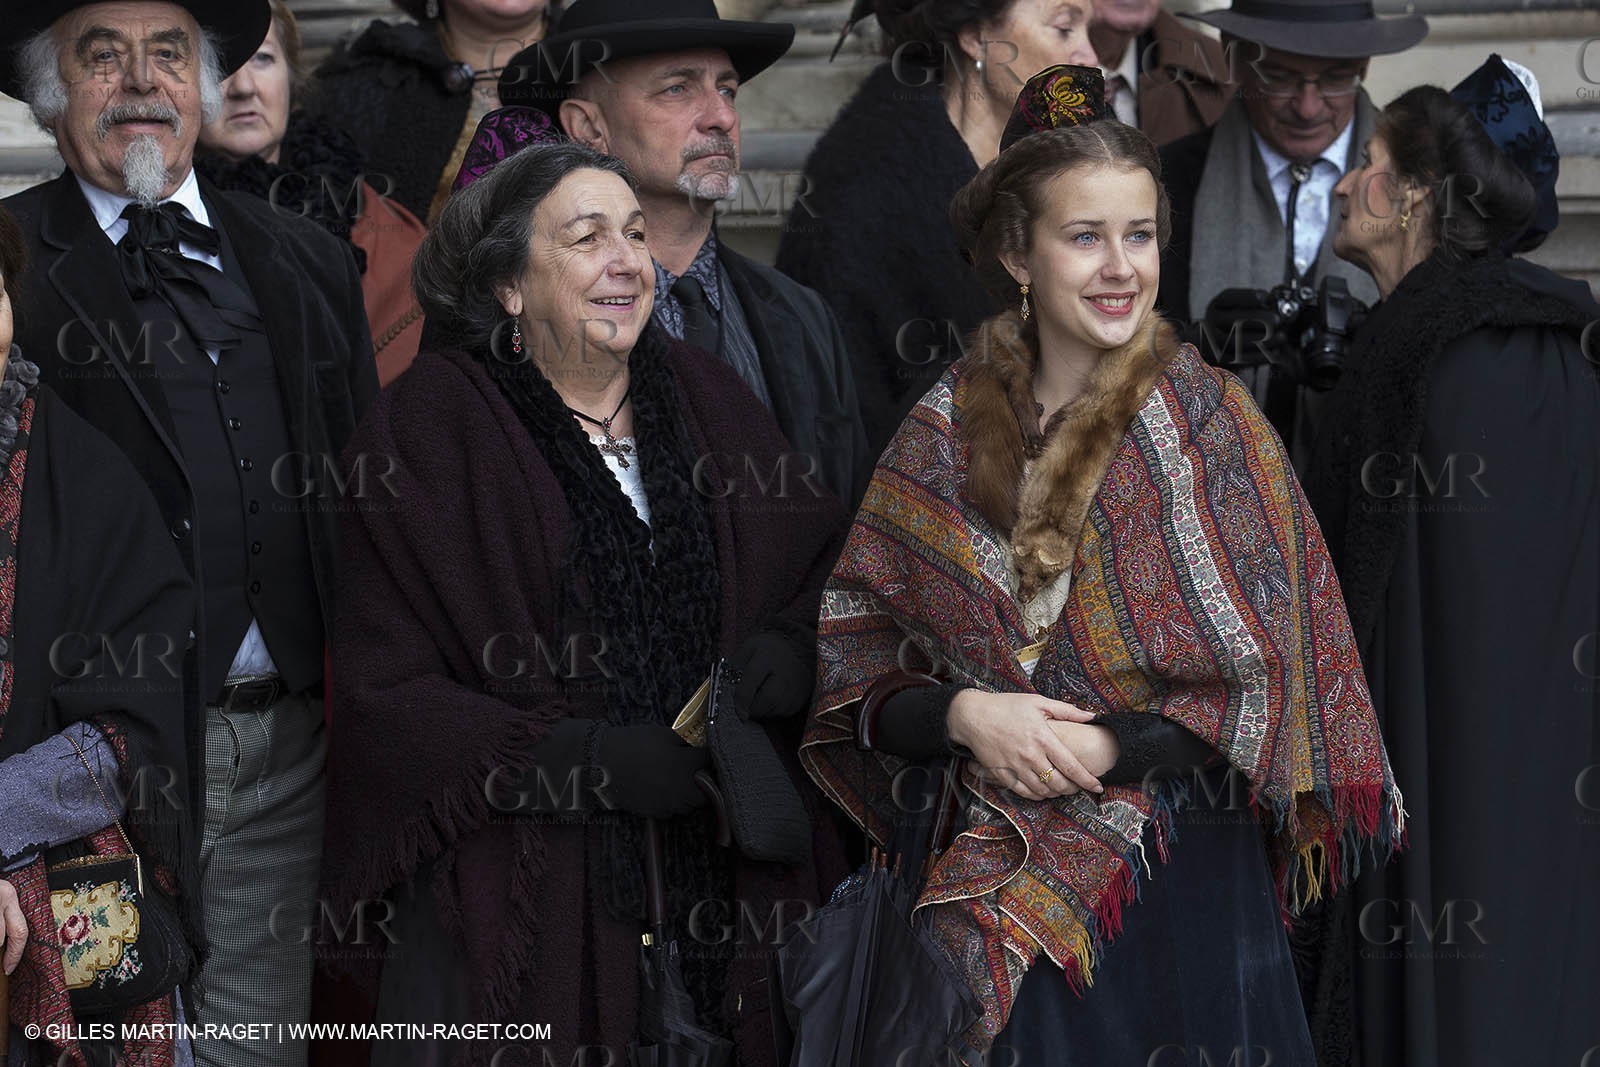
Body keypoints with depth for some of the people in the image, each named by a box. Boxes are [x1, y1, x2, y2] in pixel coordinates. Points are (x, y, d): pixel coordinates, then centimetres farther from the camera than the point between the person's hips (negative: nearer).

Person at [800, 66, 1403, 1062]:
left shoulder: (1209, 418, -1)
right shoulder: (945, 433, 4)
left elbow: (1265, 684, -5)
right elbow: (858, 675, 3)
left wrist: (1098, 750, -15)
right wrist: (963, 715, -16)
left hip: (1183, 875, -1)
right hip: (992, 892, 1)